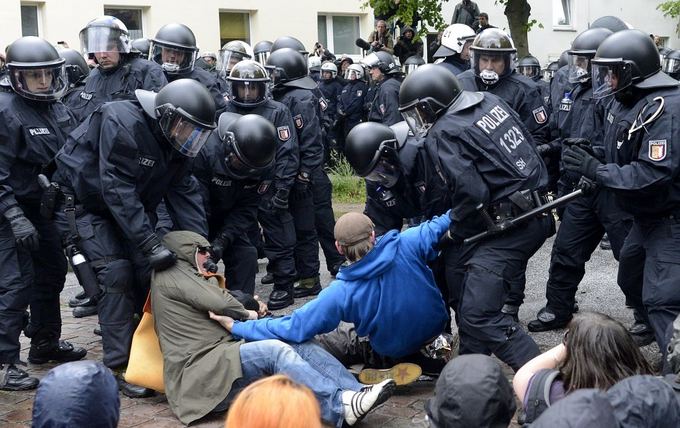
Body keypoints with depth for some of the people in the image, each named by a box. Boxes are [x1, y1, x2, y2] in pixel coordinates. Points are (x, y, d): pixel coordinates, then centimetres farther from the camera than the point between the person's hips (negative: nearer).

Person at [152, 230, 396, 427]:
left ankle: (357, 394, -29)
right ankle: (342, 406, -42)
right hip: (199, 373, -9)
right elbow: (220, 304, -7)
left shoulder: (188, 277, 33)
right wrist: (248, 314, 11)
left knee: (301, 345, -11)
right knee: (274, 351, -30)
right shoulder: (170, 275, 3)